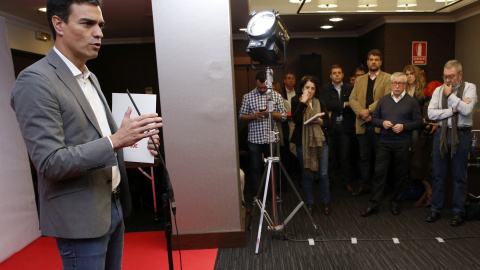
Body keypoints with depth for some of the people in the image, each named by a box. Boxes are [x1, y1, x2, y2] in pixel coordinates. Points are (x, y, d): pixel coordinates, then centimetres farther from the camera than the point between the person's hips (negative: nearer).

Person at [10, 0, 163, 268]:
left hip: (114, 206, 8)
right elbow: (50, 163, -21)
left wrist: (132, 141, -1)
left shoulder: (91, 78, 10)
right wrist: (116, 140, -29)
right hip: (81, 219, -8)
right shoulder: (36, 81, -16)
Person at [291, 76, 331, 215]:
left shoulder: (320, 103, 9)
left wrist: (320, 121, -12)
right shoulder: (296, 101, 1)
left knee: (323, 173, 0)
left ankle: (326, 202, 18)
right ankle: (309, 203, 22)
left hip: (320, 141, 2)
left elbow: (328, 121, 8)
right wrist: (303, 102, -18)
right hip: (303, 142, -2)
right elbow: (296, 119, -15)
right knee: (306, 174, 7)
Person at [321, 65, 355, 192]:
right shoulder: (325, 89, 7)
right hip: (331, 126, -1)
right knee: (330, 155, 1)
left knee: (345, 156, 3)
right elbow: (327, 104, -9)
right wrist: (345, 104, -9)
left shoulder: (350, 88, 11)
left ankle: (347, 182, 15)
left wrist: (336, 108, -6)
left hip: (346, 126, 1)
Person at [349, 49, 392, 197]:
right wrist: (361, 112, -11)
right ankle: (364, 185, 20)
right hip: (363, 124, 4)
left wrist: (369, 110, -17)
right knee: (364, 157, 10)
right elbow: (352, 99, 6)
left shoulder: (387, 78, 2)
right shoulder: (359, 80, 16)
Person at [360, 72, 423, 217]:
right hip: (384, 143, 1)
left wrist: (404, 126, -14)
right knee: (379, 172, -1)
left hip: (403, 144, -1)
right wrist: (382, 123, -9)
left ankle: (395, 202, 25)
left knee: (400, 174, 8)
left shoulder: (411, 101, 3)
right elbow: (374, 118, 11)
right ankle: (373, 205, 4)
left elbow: (418, 121, 1)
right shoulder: (383, 100, 11)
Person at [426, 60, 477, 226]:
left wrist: (450, 95, -9)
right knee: (438, 175, 8)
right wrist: (453, 110, -13)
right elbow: (431, 113, -4)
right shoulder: (439, 90, 7)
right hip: (442, 133, 3)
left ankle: (458, 212, 20)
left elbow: (467, 110, -16)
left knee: (459, 176, 7)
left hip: (461, 134, -2)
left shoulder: (469, 88, 0)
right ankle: (435, 209, 19)